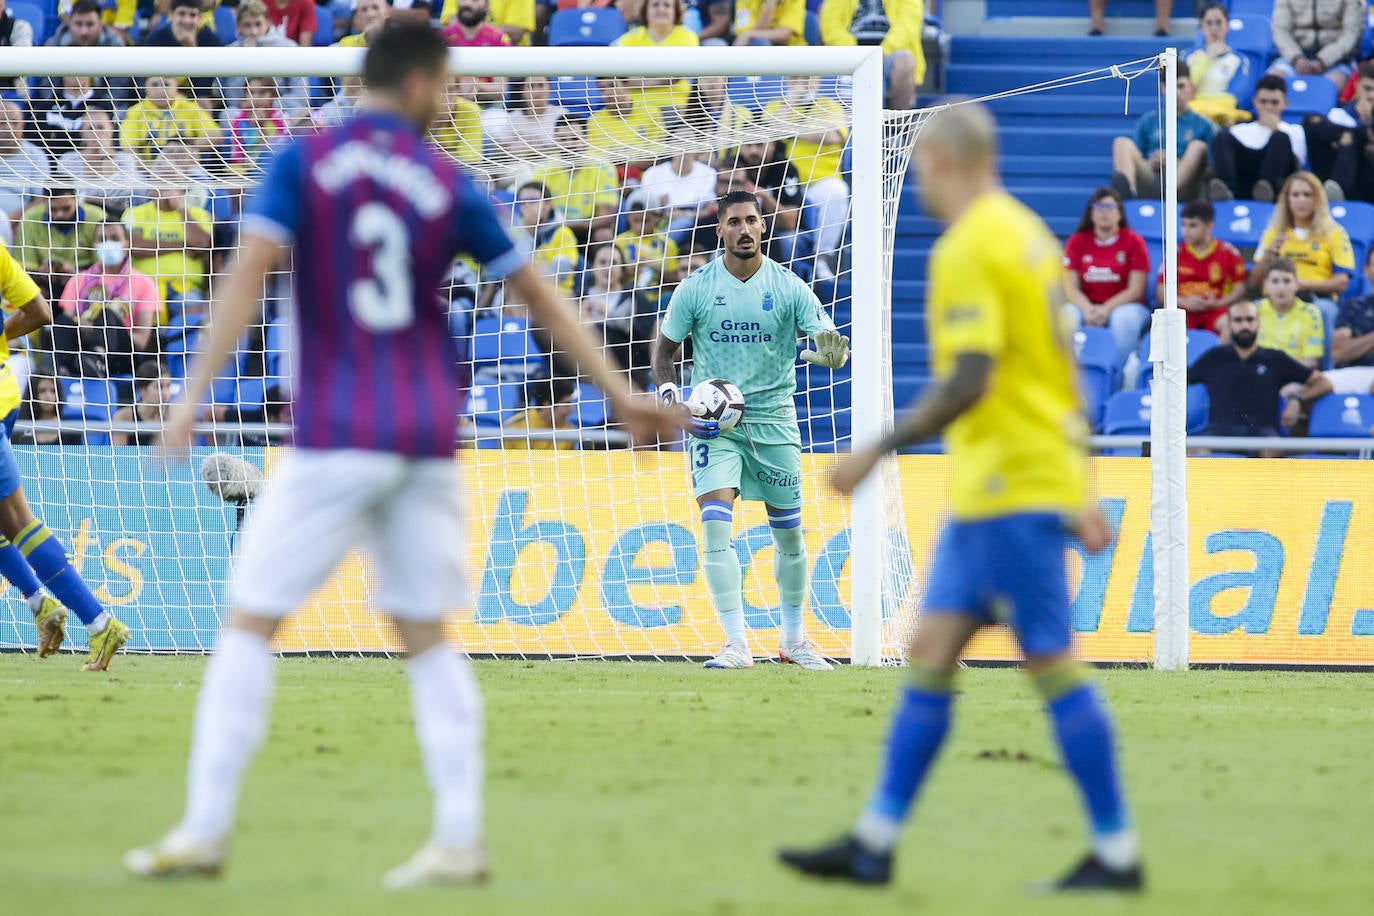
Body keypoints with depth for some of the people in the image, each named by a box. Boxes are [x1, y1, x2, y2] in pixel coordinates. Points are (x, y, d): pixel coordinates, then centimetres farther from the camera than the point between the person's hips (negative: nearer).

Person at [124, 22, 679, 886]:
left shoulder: (301, 163, -1)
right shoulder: (448, 184, 6)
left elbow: (252, 269, -14)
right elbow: (541, 297, 7)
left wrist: (198, 390, -16)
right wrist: (619, 393, 14)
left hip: (336, 439, -3)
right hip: (429, 439, 3)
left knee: (251, 622, 3)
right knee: (427, 636, 11)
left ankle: (206, 829, -3)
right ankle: (460, 838, 3)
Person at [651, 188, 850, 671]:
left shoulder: (788, 287, -3)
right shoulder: (696, 288, -2)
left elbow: (831, 348, -5)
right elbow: (664, 347, 9)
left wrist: (830, 351, -30)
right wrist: (667, 387, -10)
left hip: (774, 420, 1)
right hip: (713, 420, -1)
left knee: (789, 533, 8)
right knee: (715, 524, -18)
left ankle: (794, 639, 26)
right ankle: (737, 644, -17)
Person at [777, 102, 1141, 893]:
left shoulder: (969, 249, -15)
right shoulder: (1028, 233, 15)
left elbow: (969, 381, -22)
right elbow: (1064, 370, 18)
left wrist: (878, 452, -16)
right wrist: (1081, 491, 22)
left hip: (1009, 487, -10)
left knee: (1053, 664, -6)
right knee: (932, 651, 8)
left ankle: (1117, 852, -2)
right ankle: (874, 843, 9)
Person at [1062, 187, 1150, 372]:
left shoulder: (1133, 242, 2)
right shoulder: (1077, 242, 8)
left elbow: (1135, 289, -4)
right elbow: (1071, 287, 3)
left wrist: (1106, 309, -18)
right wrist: (1088, 309, -18)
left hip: (1122, 306, -2)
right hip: (1086, 306, 2)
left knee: (1125, 319, -36)